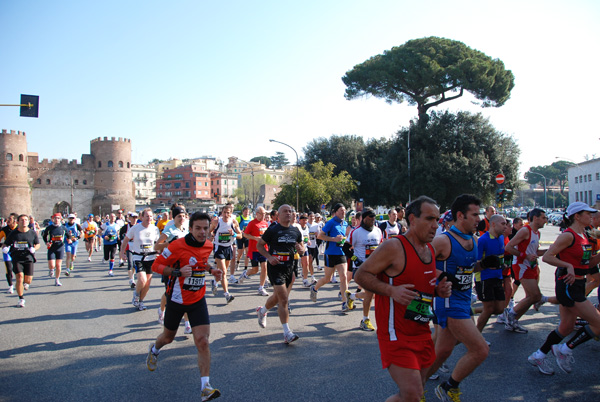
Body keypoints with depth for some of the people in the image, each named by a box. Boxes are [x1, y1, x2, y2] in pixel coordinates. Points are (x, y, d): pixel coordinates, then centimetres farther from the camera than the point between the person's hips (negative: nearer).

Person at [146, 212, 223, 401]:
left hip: (198, 300, 3)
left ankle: (205, 387, -6)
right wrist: (178, 272, -30)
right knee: (168, 337, 20)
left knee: (202, 341, -11)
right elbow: (156, 266, -16)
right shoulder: (177, 246, -21)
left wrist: (211, 270, 1)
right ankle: (154, 350, 57)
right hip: (176, 300, -3)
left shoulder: (208, 245, -2)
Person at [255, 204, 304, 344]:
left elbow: (302, 248, 18)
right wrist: (269, 257, -14)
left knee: (277, 297, 18)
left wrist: (301, 249, -7)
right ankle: (287, 333, -8)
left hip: (289, 267, 6)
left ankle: (262, 311, 48)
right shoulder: (272, 230, -6)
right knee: (283, 299, -13)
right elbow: (259, 245, 1)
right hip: (275, 267, -6)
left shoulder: (295, 231, 9)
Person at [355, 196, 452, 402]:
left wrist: (439, 289, 3)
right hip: (396, 334, -8)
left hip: (422, 334, 8)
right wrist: (391, 291, -25)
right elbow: (361, 275, -13)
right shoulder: (394, 247, -15)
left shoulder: (431, 250, 10)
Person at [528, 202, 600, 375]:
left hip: (577, 285, 9)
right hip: (567, 285, -9)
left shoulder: (583, 236, 13)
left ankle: (538, 356, 26)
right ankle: (565, 349, 7)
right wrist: (568, 265, -24)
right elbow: (547, 257, -19)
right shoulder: (568, 235, -16)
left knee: (567, 327, 15)